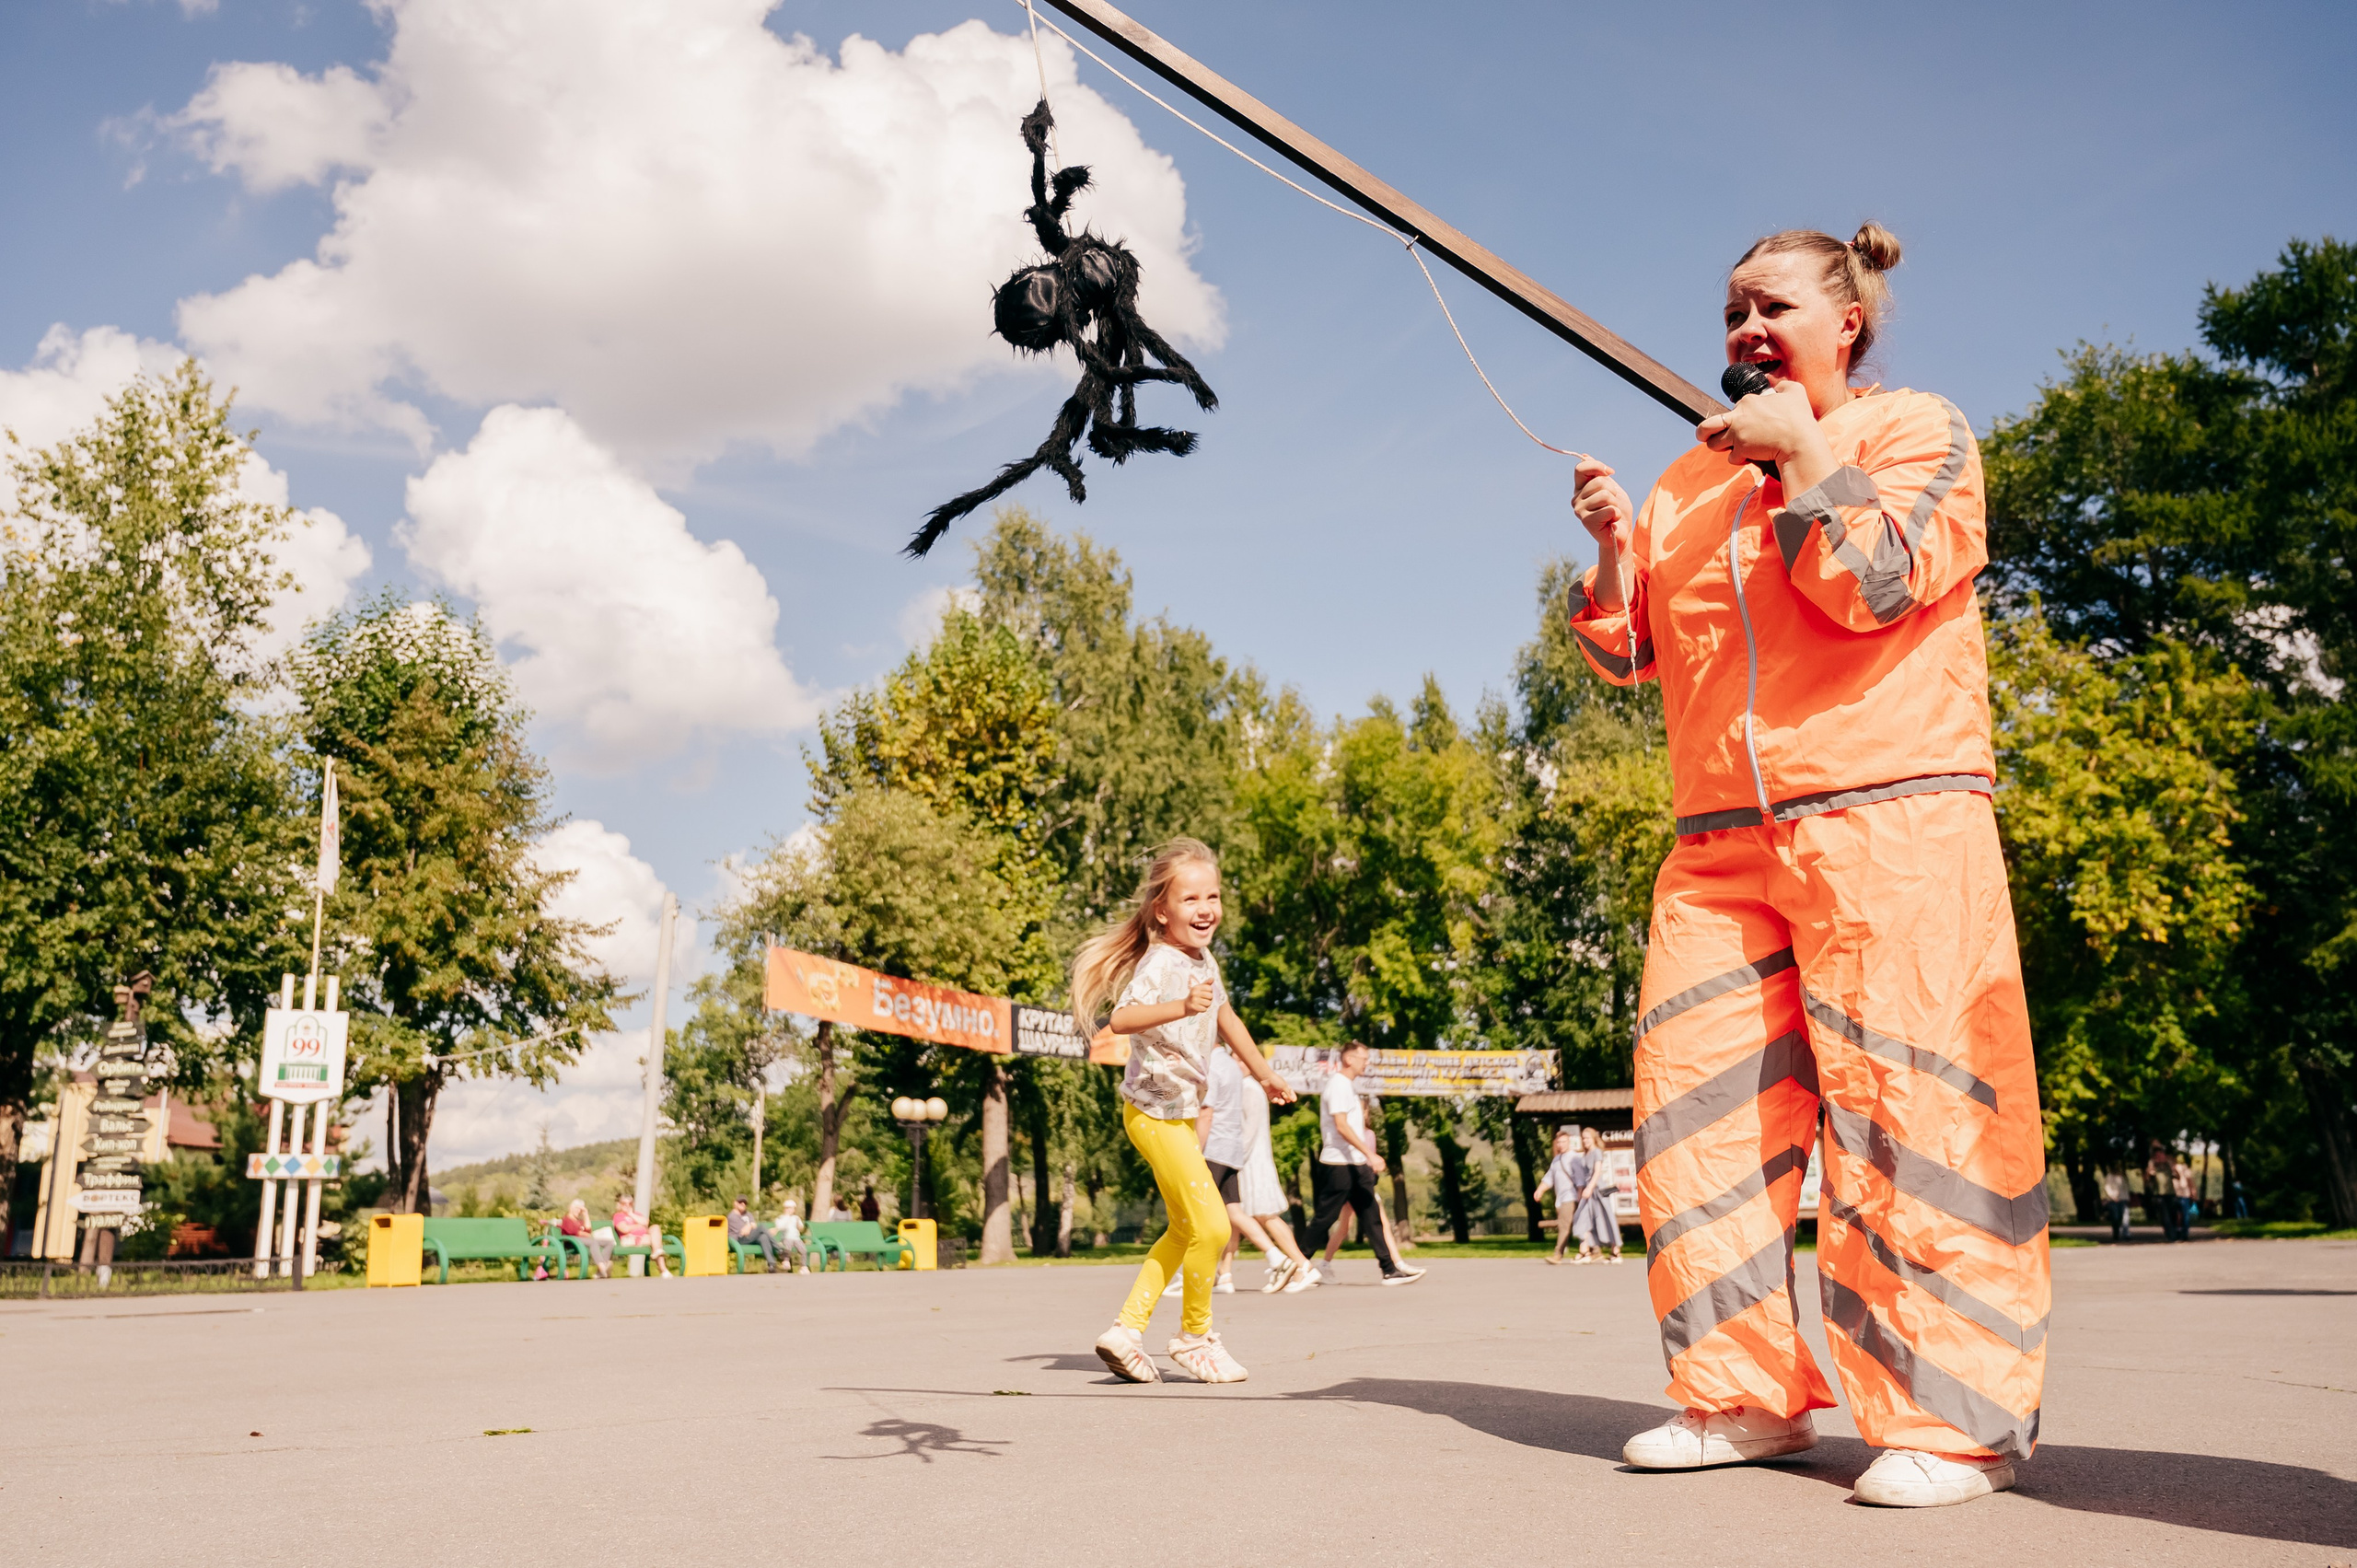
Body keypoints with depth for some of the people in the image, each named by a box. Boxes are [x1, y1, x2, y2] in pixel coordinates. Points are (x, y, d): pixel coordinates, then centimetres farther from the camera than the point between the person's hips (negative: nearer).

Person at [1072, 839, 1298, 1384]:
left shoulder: (1203, 958, 6)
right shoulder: (1160, 963, -21)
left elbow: (1225, 1018, 23)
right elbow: (1122, 1017, -38)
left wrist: (1263, 1074, 31)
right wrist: (1180, 1006, -53)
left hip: (1182, 1112, 10)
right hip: (1155, 1112, -10)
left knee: (1185, 1230, 16)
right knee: (1211, 1226, -9)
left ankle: (1127, 1329, 20)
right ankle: (1195, 1335, 10)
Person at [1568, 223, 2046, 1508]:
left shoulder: (1918, 430, 8)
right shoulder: (1689, 481, 24)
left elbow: (1879, 585, -10)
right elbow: (1627, 653, 21)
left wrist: (1804, 448, -3)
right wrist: (1612, 549, 5)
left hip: (1889, 820, -5)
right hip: (1717, 845, 6)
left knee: (1902, 1105, -9)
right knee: (1697, 1107, -1)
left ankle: (1953, 1414, 0)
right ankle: (1744, 1393, 8)